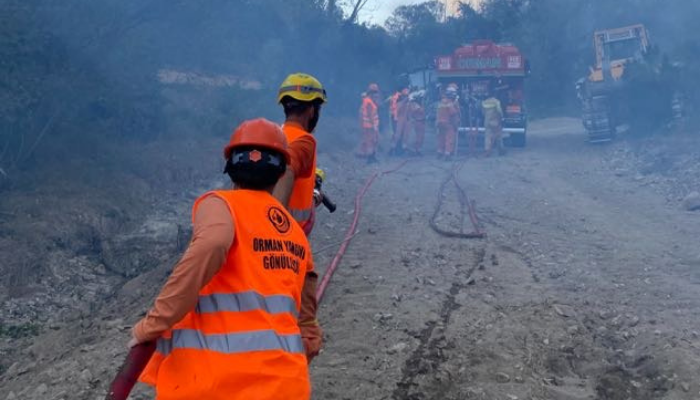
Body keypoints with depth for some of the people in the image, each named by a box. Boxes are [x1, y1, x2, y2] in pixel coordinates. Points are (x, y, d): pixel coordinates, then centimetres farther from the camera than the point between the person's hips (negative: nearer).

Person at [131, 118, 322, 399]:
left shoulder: (221, 204, -1)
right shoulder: (295, 233, 17)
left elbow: (210, 248, -23)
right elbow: (306, 312, 22)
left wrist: (154, 323, -17)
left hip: (218, 375, -5)